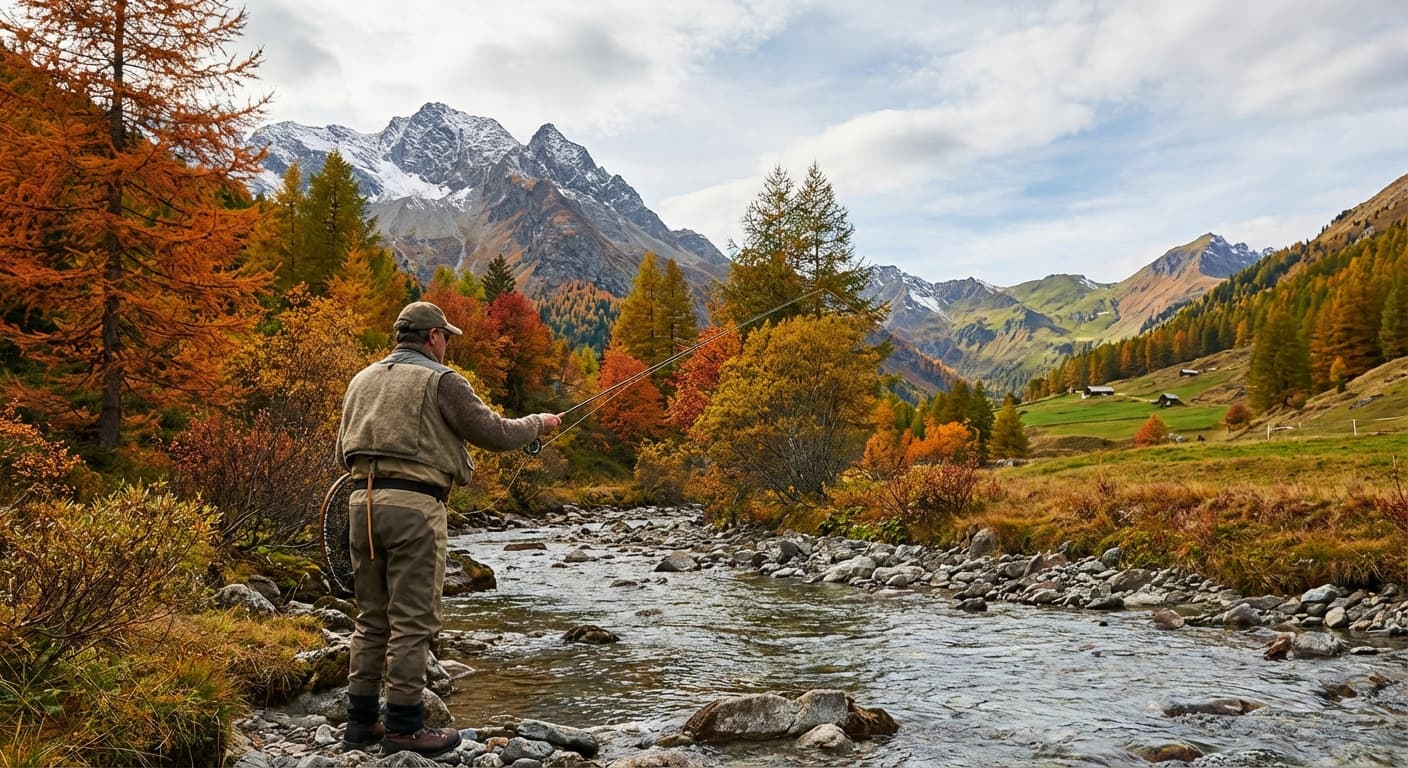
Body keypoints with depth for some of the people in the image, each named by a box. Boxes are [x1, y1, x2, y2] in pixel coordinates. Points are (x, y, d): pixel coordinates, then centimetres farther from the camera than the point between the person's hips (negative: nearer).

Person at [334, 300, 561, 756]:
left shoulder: (362, 380, 17)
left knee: (372, 618, 15)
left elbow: (343, 453, 20)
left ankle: (361, 721, 20)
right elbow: (494, 433, -3)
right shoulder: (440, 380, -3)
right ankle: (404, 727, 4)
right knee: (412, 620, -1)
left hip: (362, 501, 7)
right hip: (414, 505, -7)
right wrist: (538, 424, 14)